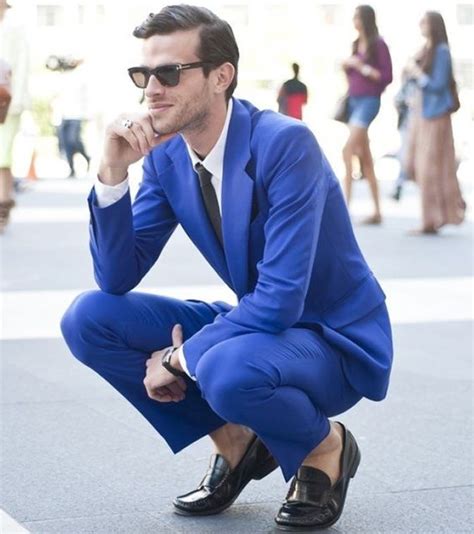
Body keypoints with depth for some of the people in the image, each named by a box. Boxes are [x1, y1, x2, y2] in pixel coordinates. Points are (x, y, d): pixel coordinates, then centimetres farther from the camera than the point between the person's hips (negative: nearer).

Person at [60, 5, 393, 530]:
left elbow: (280, 299, -30)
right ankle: (236, 441, 6)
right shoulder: (165, 155, -3)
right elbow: (117, 278, -4)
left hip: (337, 342, -7)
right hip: (251, 326, 7)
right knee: (87, 319, -8)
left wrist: (181, 358, -20)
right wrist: (112, 171, -17)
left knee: (226, 371, -39)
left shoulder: (284, 143, -25)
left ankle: (325, 446, -4)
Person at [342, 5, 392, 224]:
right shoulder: (356, 44, 14)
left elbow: (387, 76, -10)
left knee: (348, 150, -20)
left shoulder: (378, 45, -7)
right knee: (364, 158, 8)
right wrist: (347, 66, 2)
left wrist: (363, 67, -16)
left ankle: (345, 202, -20)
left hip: (369, 101, -8)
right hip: (354, 100, 8)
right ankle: (377, 212, 12)